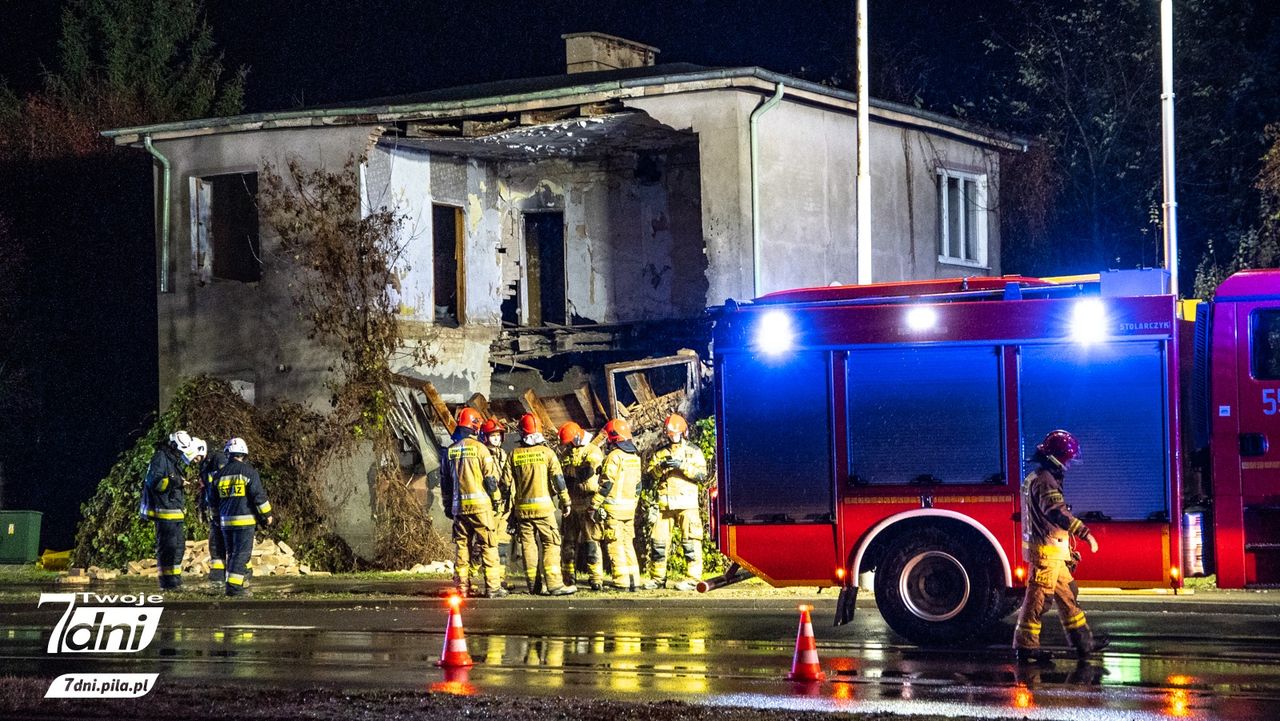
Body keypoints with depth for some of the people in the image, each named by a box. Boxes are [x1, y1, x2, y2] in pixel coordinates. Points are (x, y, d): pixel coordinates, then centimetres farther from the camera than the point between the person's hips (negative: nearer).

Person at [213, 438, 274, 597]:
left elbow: (213, 499, 17)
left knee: (232, 553, 15)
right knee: (242, 553, -4)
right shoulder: (248, 471, -8)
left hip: (225, 520, 6)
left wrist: (216, 518, 30)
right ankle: (234, 586, -11)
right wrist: (267, 514, 0)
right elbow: (259, 495, -11)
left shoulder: (220, 474, 9)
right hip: (244, 520, -5)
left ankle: (233, 584, 17)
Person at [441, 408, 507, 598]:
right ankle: (492, 586, -4)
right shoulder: (479, 447, -6)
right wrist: (496, 498, 7)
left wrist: (448, 506, 21)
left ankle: (462, 585, 9)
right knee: (488, 546, -2)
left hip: (459, 505, 5)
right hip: (480, 504, -5)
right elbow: (491, 477, -6)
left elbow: (444, 481, 14)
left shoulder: (450, 451, 9)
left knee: (461, 545, 10)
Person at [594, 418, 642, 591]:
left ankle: (621, 580, -5)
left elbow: (606, 484, -16)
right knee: (628, 542, 14)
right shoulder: (634, 457, 12)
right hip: (629, 508, 8)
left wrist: (594, 505, -13)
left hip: (614, 507, -8)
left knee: (615, 544, -3)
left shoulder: (614, 456, -13)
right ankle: (633, 578, 14)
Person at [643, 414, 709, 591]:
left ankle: (694, 578, -7)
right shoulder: (660, 452, 16)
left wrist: (682, 466, -14)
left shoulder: (693, 451, 6)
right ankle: (657, 578, 12)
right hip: (665, 503, 4)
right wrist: (661, 467, -11)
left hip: (687, 503, -4)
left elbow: (702, 475, -4)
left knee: (690, 541, -8)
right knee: (659, 541, 3)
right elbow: (650, 475, 9)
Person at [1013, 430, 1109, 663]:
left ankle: (1083, 641, 19)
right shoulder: (1045, 480, -18)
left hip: (1050, 554, 11)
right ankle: (1025, 646, -2)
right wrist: (1084, 532, -32)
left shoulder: (1036, 477, 16)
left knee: (1066, 594, 14)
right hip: (1047, 550, -11)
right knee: (1038, 597, -6)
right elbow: (1056, 512, -31)